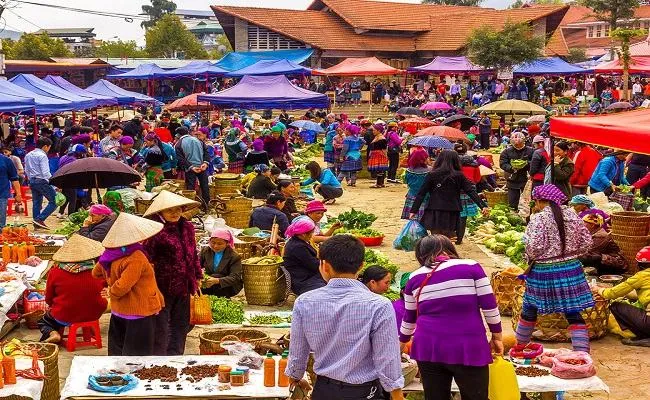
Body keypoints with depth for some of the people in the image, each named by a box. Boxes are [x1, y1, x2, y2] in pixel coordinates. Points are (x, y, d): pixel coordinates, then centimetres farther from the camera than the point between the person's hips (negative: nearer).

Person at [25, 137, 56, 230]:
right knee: (54, 201, -4)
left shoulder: (28, 155, 12)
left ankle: (36, 224, 15)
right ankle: (40, 219, -12)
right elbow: (45, 173, -19)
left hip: (32, 181, 9)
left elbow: (26, 170, 18)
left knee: (36, 203, 14)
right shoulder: (42, 156, -13)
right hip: (42, 181, -9)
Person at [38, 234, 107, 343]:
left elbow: (48, 299, -2)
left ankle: (52, 333, -5)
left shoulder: (55, 272, -15)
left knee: (42, 322, 27)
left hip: (63, 318, -2)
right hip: (92, 316, 2)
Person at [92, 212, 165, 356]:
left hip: (118, 311, 8)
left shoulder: (110, 253, 0)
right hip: (139, 313, -8)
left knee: (117, 350, 18)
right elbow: (122, 286, -29)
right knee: (138, 354, 2)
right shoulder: (136, 258, -25)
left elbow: (96, 272, 17)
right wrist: (112, 293, -10)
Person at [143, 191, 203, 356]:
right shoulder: (157, 231, -16)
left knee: (181, 325, 18)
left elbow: (193, 254, 17)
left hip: (183, 287, 7)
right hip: (163, 286, -7)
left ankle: (175, 354, 32)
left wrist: (197, 278, 20)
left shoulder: (187, 227, 6)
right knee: (161, 328, 2)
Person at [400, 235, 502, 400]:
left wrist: (402, 343, 35)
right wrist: (497, 337, 9)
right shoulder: (471, 267, -2)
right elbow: (489, 307, -3)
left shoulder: (415, 277, 8)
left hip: (429, 348, 3)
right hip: (468, 349, -3)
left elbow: (409, 317, 19)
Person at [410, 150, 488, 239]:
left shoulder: (432, 175, -1)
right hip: (452, 214, 1)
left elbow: (421, 194, -2)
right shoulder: (459, 176, 2)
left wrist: (414, 210, 1)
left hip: (435, 214, -1)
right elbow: (471, 191, -3)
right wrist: (483, 205, -3)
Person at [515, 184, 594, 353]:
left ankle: (520, 344, 32)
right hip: (571, 269, 4)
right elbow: (587, 241, 6)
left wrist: (530, 259, 0)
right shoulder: (572, 215, 2)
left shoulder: (538, 218, -13)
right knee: (573, 314, 6)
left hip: (543, 270, -4)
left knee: (530, 310, 16)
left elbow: (534, 246, -20)